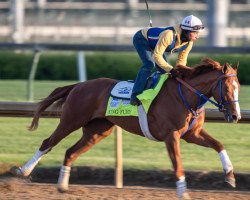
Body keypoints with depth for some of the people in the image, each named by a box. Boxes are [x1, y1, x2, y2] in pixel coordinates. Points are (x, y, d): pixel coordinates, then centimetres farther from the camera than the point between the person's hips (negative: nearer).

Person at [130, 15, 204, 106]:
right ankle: (135, 96, -27)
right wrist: (171, 69, -44)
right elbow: (156, 56, -41)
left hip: (154, 43, 9)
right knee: (149, 64, -28)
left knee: (165, 71, 2)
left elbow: (181, 61, -5)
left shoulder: (189, 43, -17)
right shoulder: (169, 35, -43)